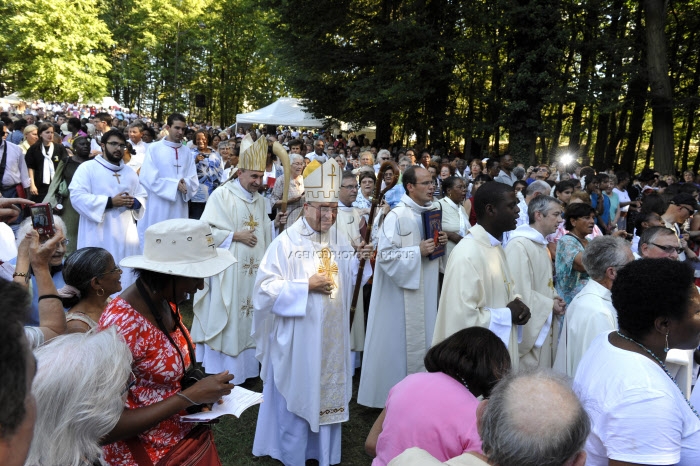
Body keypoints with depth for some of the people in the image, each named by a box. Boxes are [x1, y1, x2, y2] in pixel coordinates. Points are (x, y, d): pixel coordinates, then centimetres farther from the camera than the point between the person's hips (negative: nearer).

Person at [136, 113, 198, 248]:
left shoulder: (187, 152, 10)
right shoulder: (154, 148, -2)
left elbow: (193, 181, 5)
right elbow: (148, 178, -10)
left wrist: (184, 184, -17)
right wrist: (175, 184, -12)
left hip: (179, 207, 4)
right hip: (158, 207, -3)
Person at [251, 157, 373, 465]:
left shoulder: (339, 241, 5)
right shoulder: (286, 242, -12)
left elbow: (349, 282, 8)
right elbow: (266, 287, -15)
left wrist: (361, 261, -10)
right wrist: (306, 285, -21)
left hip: (331, 335, 5)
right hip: (297, 336, -5)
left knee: (328, 392, 16)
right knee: (296, 394, 8)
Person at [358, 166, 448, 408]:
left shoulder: (434, 211, 7)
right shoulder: (397, 216, -16)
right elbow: (385, 255, -19)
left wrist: (442, 241, -4)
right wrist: (418, 251, -22)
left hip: (428, 288, 7)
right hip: (403, 291, -7)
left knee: (424, 338, 13)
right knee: (402, 341, 3)